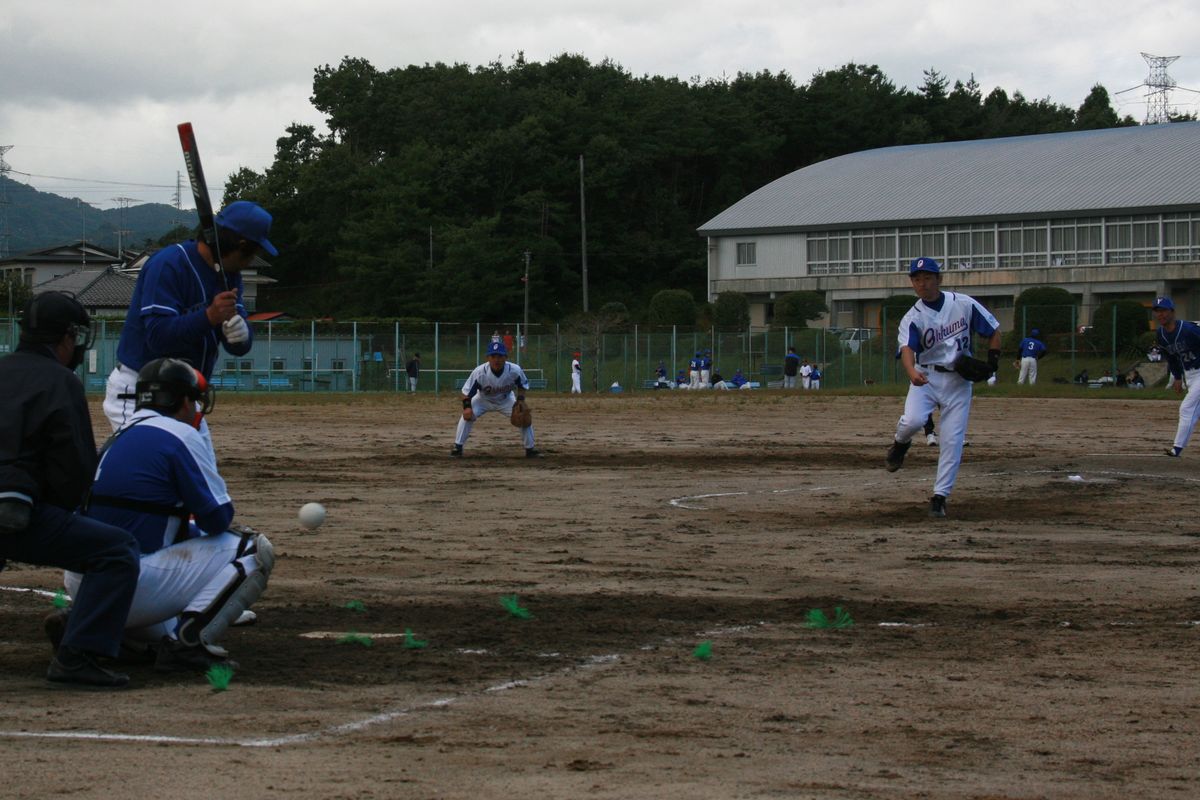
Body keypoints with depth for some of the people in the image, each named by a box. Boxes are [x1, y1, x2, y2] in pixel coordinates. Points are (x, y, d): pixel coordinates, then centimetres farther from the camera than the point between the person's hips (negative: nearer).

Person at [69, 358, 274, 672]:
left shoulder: (120, 437, 20)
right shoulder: (181, 435, -4)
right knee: (254, 549, -2)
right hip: (130, 585, -8)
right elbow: (218, 517, -7)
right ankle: (187, 640, -15)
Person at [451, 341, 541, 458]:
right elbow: (467, 391, -24)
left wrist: (520, 400, -24)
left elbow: (522, 386, -8)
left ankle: (530, 449, 5)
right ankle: (458, 447, -11)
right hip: (483, 399, -1)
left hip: (506, 400, 2)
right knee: (467, 415, -25)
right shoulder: (479, 372, -34)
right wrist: (467, 407, -39)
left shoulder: (515, 370, -30)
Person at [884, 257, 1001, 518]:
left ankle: (939, 496, 7)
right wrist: (912, 372, -48)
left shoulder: (964, 304, -3)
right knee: (913, 420, -27)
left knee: (952, 441, -4)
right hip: (926, 377, -1)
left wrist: (992, 361, -10)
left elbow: (994, 331, 6)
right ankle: (900, 443, 9)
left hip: (959, 381, 1)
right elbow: (907, 348, -26)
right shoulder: (912, 318, -8)